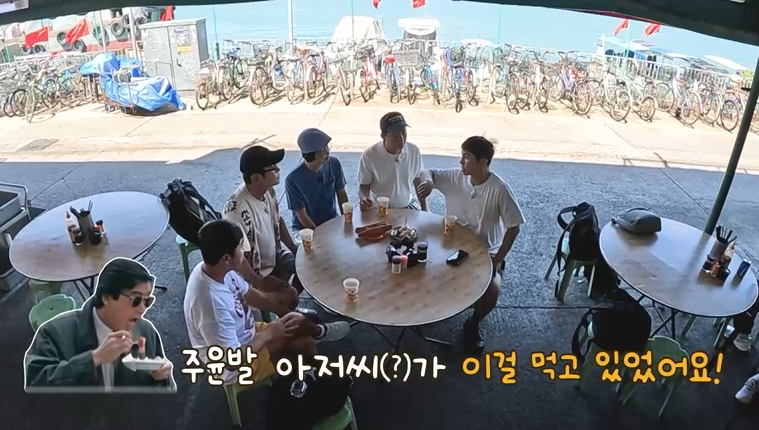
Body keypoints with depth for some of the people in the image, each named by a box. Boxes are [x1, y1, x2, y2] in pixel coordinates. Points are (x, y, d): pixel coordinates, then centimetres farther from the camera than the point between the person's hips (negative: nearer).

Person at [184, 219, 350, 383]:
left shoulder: (217, 270, -14)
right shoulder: (210, 302, -40)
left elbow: (248, 293, 6)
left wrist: (283, 311, 2)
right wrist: (269, 334, -20)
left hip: (244, 335, 7)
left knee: (305, 341, 8)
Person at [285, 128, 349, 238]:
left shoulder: (334, 164, -10)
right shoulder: (293, 179, -23)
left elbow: (342, 195, 3)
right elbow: (302, 216, -16)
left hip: (332, 221, 5)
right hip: (306, 229, -5)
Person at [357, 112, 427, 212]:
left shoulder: (414, 151, -8)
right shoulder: (369, 156, -18)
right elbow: (364, 186, -6)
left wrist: (425, 210, 4)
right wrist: (364, 199, -28)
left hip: (408, 205, 3)